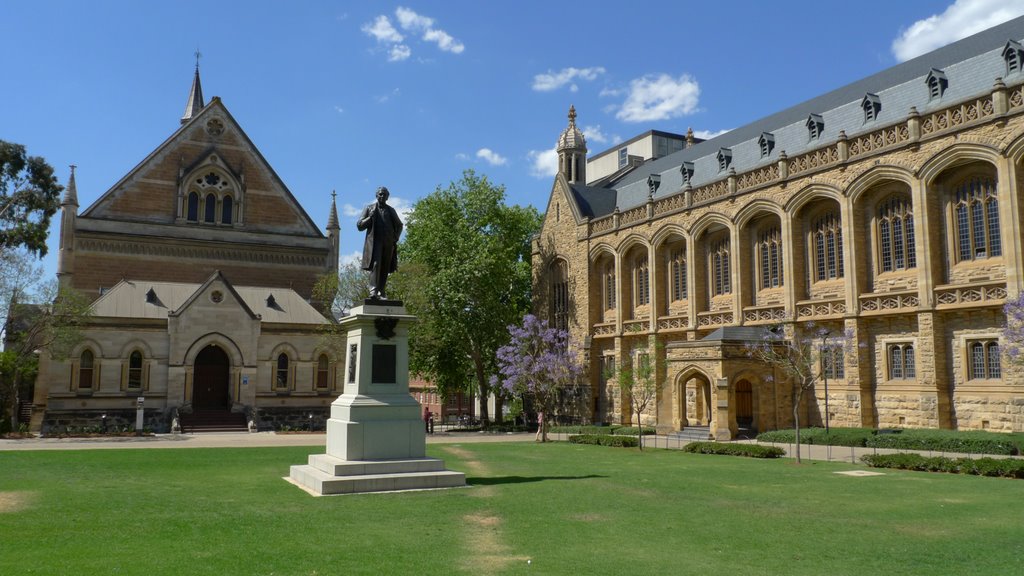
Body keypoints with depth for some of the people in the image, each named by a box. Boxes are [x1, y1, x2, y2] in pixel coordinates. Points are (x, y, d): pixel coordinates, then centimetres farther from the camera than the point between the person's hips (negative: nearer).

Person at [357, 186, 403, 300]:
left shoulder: (391, 210, 18)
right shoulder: (369, 208, 11)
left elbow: (399, 226, 28)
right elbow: (359, 225, 7)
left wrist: (395, 238, 12)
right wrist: (370, 217, -10)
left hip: (388, 243, 3)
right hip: (374, 242, -3)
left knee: (385, 269, 0)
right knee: (375, 265, -21)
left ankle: (381, 292, 4)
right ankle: (373, 291, -30)